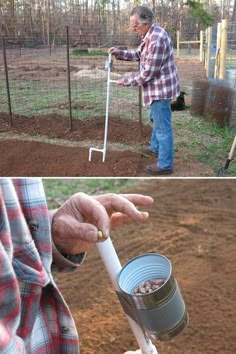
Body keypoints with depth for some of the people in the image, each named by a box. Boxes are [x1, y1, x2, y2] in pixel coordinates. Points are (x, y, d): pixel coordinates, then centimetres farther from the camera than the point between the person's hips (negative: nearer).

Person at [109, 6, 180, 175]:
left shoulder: (156, 40, -27)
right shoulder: (151, 34, 6)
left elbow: (148, 73, -25)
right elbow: (139, 54, 20)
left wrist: (127, 80, -12)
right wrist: (120, 53, 5)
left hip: (160, 88, -11)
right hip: (159, 87, 11)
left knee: (163, 126, -2)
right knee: (156, 120, 27)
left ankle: (165, 165, 7)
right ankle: (156, 147, 48)